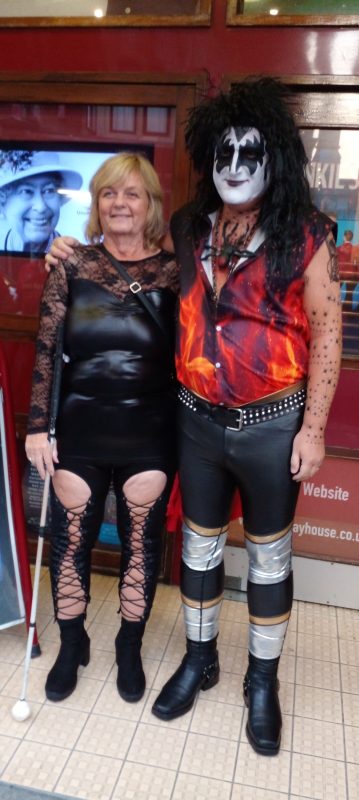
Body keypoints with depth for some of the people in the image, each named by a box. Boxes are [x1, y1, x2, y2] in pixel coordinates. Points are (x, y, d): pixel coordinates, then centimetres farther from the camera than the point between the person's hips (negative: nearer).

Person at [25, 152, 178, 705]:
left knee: (142, 543, 12)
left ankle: (130, 647, 37)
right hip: (80, 432, 1)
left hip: (149, 436, 0)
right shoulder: (72, 266, -1)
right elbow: (45, 351, 0)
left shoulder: (173, 271, -2)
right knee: (70, 541, 11)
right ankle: (72, 645, 37)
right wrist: (38, 426, -4)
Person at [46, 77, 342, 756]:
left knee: (269, 554, 13)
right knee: (198, 544, 17)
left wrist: (313, 428, -9)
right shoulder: (186, 230, 2)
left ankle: (263, 679, 36)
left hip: (272, 425, -3)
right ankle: (199, 659, 41)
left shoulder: (305, 236, -8)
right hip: (197, 420, 3)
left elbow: (326, 336, -6)